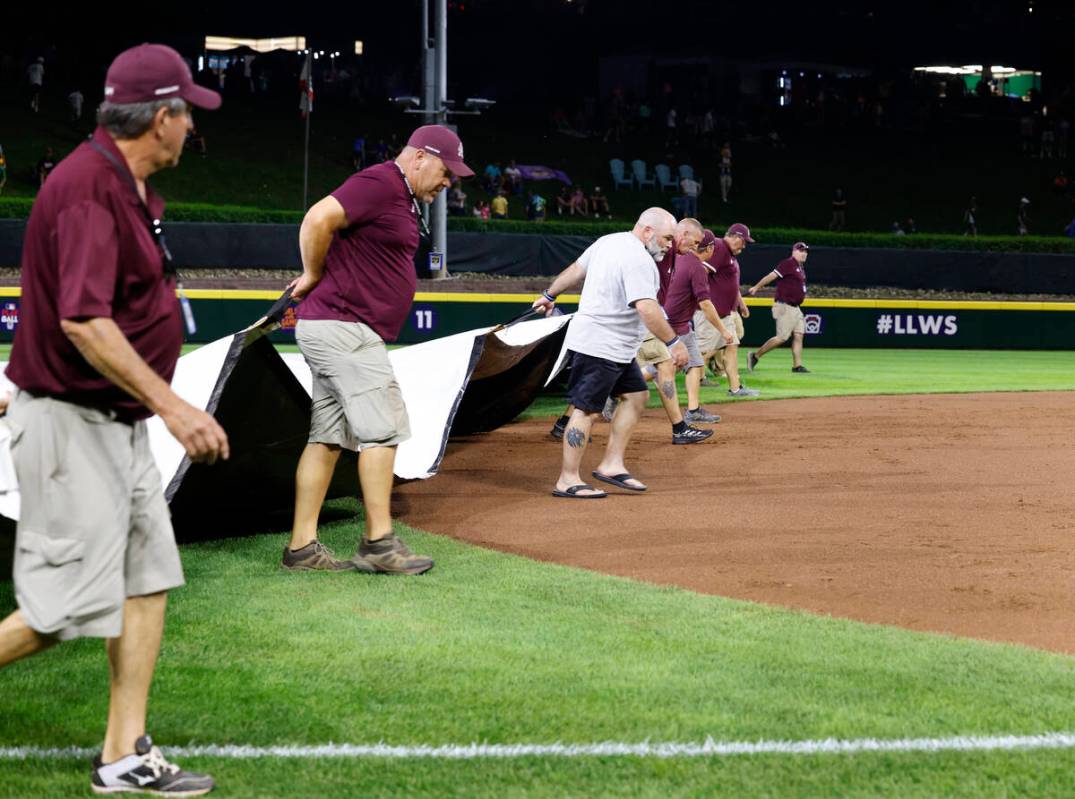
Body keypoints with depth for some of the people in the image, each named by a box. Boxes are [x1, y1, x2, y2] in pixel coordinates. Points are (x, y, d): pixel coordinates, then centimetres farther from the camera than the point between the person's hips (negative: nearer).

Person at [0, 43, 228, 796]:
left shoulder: (130, 186, 11)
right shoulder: (89, 190, -21)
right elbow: (82, 321, -30)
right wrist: (171, 406, -33)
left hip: (120, 422, 10)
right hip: (70, 423, -10)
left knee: (148, 579, 9)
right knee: (69, 606, -8)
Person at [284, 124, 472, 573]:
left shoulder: (404, 199, 20)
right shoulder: (379, 183, -12)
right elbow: (319, 219, -23)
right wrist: (313, 278, -11)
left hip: (334, 330, 10)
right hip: (342, 326, -10)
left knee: (328, 438, 8)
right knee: (382, 430, -8)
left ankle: (302, 548, 9)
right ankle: (379, 543, -5)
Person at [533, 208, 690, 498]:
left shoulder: (608, 242, 10)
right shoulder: (639, 260, -20)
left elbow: (575, 270, 20)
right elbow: (647, 309, -29)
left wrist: (550, 296, 33)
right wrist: (674, 343, -26)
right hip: (599, 346, -11)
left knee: (635, 395, 13)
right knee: (588, 409, -6)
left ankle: (611, 464, 13)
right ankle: (567, 480, -2)